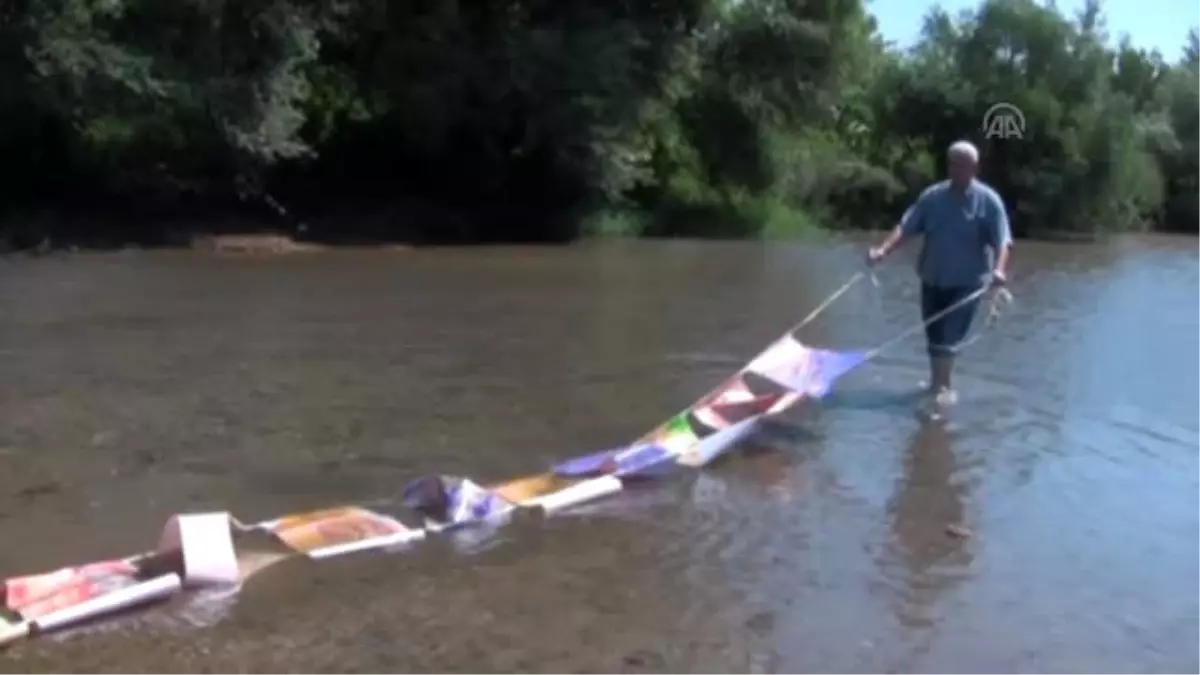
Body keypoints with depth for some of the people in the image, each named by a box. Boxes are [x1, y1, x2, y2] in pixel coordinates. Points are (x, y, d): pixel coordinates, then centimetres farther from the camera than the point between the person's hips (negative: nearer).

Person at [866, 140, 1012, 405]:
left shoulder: (988, 200, -8)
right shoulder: (932, 196, 1)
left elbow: (1002, 240, -15)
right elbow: (906, 227, -3)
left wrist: (999, 269, -33)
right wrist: (883, 249, -19)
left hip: (967, 281, -4)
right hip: (932, 279, 4)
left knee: (948, 336, -7)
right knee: (934, 335, 12)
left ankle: (941, 385, 3)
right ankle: (938, 381, 31)